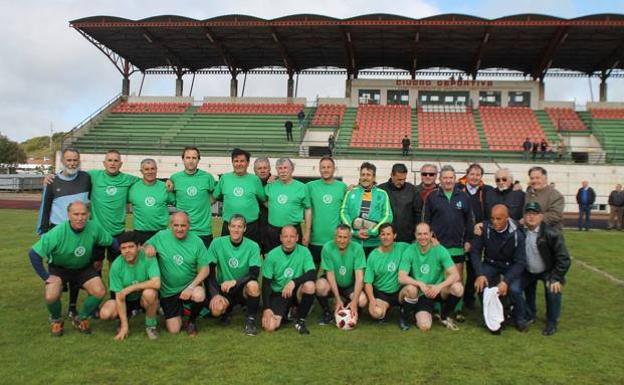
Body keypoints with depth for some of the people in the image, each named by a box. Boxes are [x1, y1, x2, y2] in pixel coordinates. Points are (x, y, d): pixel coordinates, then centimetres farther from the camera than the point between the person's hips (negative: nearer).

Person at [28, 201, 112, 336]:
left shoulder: (94, 227, -22)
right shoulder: (57, 232, -29)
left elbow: (111, 242, -4)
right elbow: (33, 253, -23)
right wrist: (45, 277, -20)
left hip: (84, 267, 2)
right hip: (59, 268, -2)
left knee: (100, 292, -18)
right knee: (51, 297, -26)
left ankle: (81, 319, 12)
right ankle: (56, 320, 10)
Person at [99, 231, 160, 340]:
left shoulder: (148, 258, -23)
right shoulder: (116, 265, -17)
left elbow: (156, 283, -34)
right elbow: (119, 296, -15)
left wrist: (129, 288, -28)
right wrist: (124, 326, -18)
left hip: (144, 299, -2)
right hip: (127, 299, 3)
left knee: (150, 293, -35)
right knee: (105, 313, -22)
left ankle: (151, 325, -8)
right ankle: (129, 315, 13)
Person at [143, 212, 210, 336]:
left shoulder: (197, 241, -11)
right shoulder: (161, 236, -8)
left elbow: (205, 269, -9)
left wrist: (191, 287, -22)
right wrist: (148, 247, -21)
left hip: (190, 285, -1)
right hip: (168, 290, 1)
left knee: (199, 296, -36)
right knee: (174, 330, -3)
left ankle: (192, 321, -1)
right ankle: (178, 309, 32)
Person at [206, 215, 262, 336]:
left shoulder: (253, 246, -10)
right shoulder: (217, 243, -8)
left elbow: (254, 274, -17)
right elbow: (209, 271, -7)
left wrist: (235, 282, -32)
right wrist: (215, 294, -17)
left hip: (244, 289, -1)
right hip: (223, 289, 1)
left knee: (253, 285, -35)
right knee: (216, 309, -28)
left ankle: (251, 320, -10)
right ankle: (227, 309, 12)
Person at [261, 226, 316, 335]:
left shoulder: (304, 251, -8)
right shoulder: (272, 255, -7)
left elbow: (312, 274, -19)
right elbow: (266, 283, -5)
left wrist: (293, 282, -35)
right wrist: (266, 308, -13)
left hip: (297, 292, 0)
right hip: (278, 293, 0)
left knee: (310, 285, -33)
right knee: (270, 326, -21)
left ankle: (300, 320, -8)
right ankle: (285, 313, 17)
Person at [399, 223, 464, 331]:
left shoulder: (440, 250, -9)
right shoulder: (409, 251, -10)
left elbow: (455, 275, -17)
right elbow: (401, 278, -15)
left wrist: (439, 286, -32)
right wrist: (420, 284, -29)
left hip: (439, 291, 2)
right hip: (422, 294, -2)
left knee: (458, 288, -29)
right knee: (424, 326, -25)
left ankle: (444, 316, 0)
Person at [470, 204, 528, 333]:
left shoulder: (517, 234, -21)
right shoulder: (485, 228, -19)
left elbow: (520, 262, -18)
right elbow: (475, 251, -13)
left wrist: (506, 281, -31)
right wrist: (480, 274, -26)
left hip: (511, 266, -1)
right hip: (490, 264, 2)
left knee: (514, 290, -26)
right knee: (480, 285, -24)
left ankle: (520, 319, 5)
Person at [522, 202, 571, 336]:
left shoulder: (552, 234, -24)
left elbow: (563, 259, -21)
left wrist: (556, 278, -23)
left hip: (548, 271, -4)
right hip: (528, 271, 4)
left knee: (553, 291, -25)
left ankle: (552, 323, -1)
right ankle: (529, 315, 22)